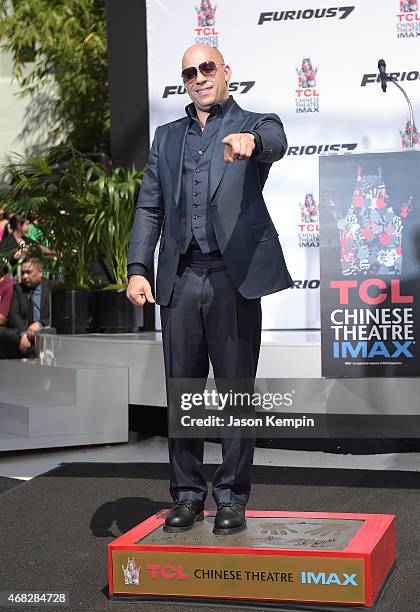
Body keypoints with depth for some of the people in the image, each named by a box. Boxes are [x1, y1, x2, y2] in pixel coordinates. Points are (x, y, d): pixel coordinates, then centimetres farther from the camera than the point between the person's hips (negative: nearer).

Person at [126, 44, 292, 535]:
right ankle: (187, 494, 18)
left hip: (234, 277, -4)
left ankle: (232, 496, 12)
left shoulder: (254, 126, 6)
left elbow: (277, 141, -19)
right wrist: (137, 268, 1)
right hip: (180, 279, 4)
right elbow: (149, 208, 13)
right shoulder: (167, 137, 18)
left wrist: (250, 140, -43)